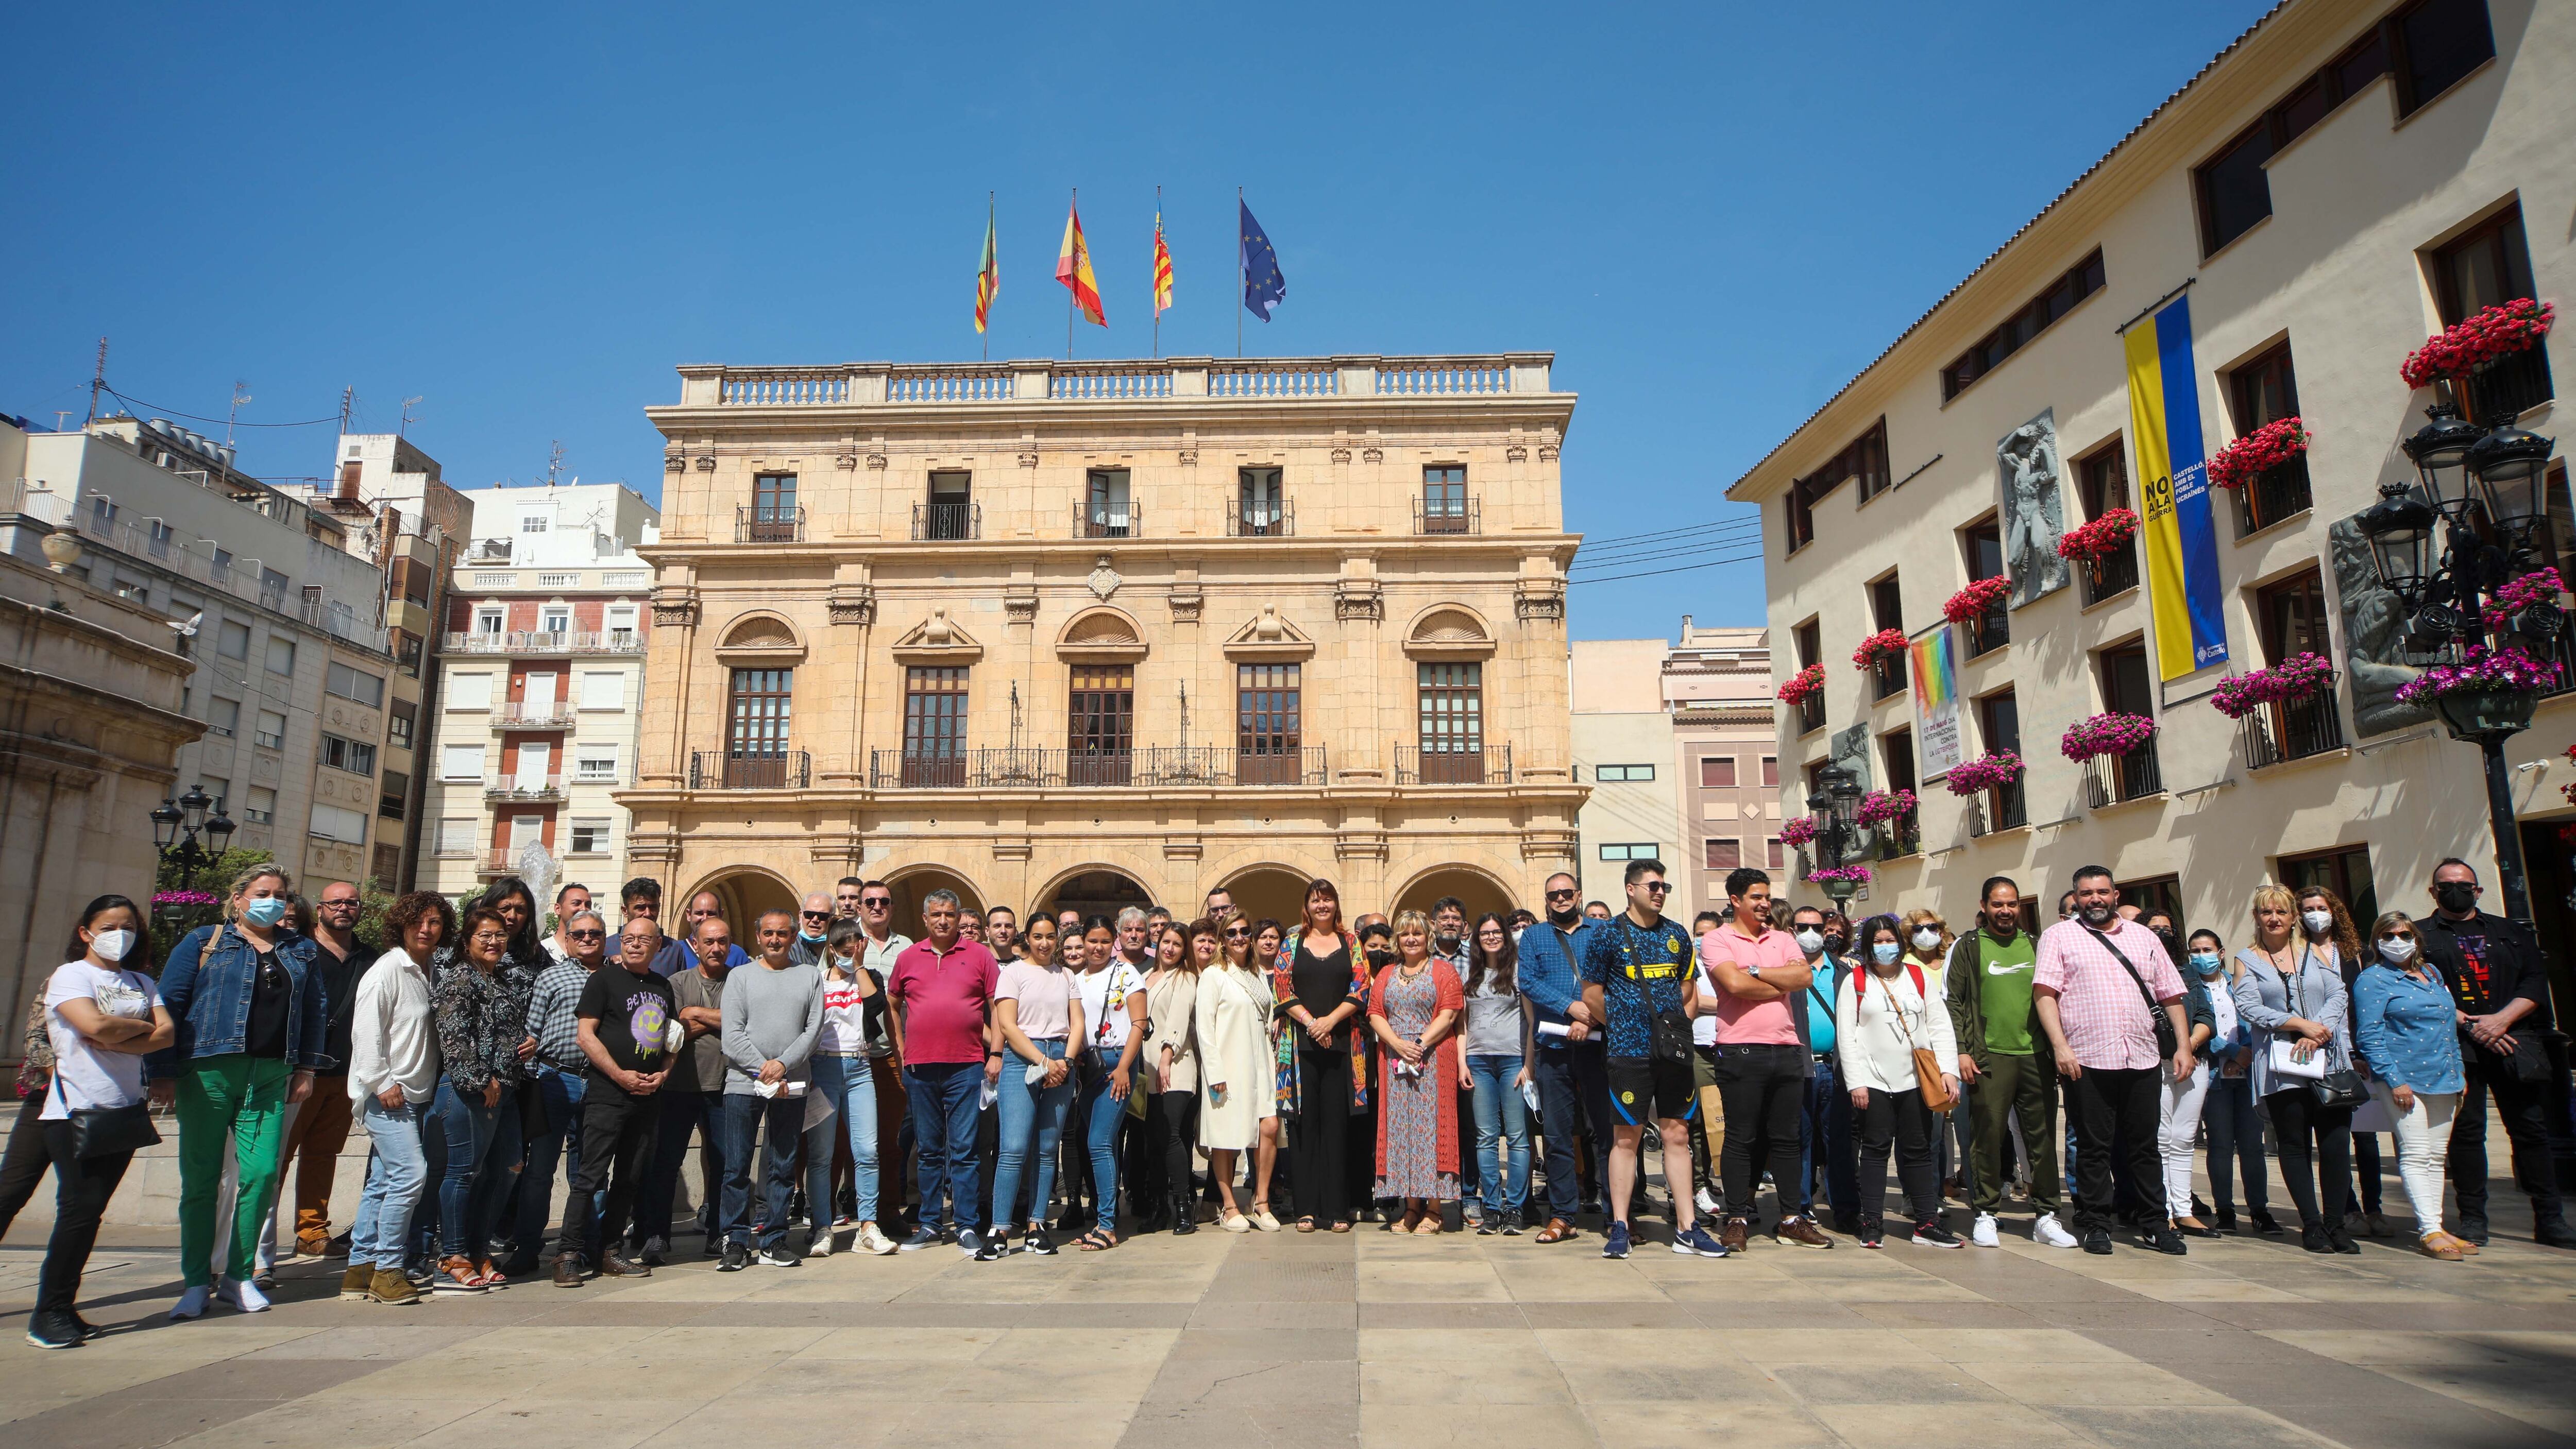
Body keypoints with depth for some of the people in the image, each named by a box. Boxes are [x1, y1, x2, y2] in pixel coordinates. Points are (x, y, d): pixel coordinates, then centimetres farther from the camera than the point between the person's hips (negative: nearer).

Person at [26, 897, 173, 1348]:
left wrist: (115, 1040, -14)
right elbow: (95, 1025, -19)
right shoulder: (70, 975, -2)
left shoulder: (141, 982, 14)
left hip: (125, 1111, 5)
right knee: (79, 1209, -8)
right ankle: (47, 1314, 1)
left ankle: (64, 1306, 15)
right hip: (76, 1111, -5)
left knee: (91, 1211, 7)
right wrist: (142, 1027, -3)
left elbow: (167, 1034, 0)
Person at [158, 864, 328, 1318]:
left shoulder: (299, 951, 16)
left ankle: (240, 1277, 11)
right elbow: (168, 1004, 2)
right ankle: (197, 1282, 10)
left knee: (262, 1174, -1)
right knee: (201, 1178, 1)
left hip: (270, 1077, 3)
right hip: (208, 1073, -3)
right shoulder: (204, 943, 6)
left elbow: (315, 1010, 16)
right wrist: (162, 1072, -5)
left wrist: (306, 1068, 9)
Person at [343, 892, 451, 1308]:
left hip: (413, 1095, 8)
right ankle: (387, 1269, -6)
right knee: (410, 1173, -15)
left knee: (383, 1181, 11)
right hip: (386, 1094, -8)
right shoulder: (388, 969, -10)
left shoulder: (428, 974, 14)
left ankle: (360, 1267, 19)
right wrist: (382, 1084, -17)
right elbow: (366, 1031, -15)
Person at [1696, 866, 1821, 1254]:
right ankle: (1737, 1219, 8)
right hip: (1741, 1051, -5)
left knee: (1786, 1138, 10)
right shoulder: (1717, 940, -1)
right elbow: (1734, 983, -17)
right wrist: (1782, 984, -4)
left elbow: (1805, 977, -2)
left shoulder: (1782, 940, 15)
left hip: (1786, 1049, 5)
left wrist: (1756, 971, -8)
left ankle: (1791, 1220, 18)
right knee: (1741, 1139, 0)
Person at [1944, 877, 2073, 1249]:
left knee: (2043, 1136, 5)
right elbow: (1953, 1002, -1)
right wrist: (1961, 1051, -9)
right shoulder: (1968, 947, 3)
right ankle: (1985, 1214, 9)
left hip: (2036, 1055, 3)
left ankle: (2046, 1216, 14)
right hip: (1989, 1057, -3)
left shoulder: (2034, 946, 14)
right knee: (1988, 1136, -1)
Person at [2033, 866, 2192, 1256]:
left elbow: (2171, 995, 17)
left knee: (2146, 1146, 8)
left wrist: (2184, 1044, 7)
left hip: (2141, 1058, 3)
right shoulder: (2059, 936, 4)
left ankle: (2156, 1226, 18)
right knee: (2093, 1148, 3)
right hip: (2087, 1060, -3)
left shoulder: (2143, 937, 16)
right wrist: (2060, 1046, -14)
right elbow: (2045, 993, -4)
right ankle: (2095, 1225, 12)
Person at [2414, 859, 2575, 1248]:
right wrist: (2468, 1025, -12)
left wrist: (2500, 1020, -9)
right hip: (2456, 1046, -2)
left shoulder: (2511, 933, 17)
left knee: (2531, 1129, 2)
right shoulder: (2420, 934, 7)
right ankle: (2473, 1219, 4)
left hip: (2514, 1040, 2)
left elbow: (2535, 981, 6)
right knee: (2466, 1130, -1)